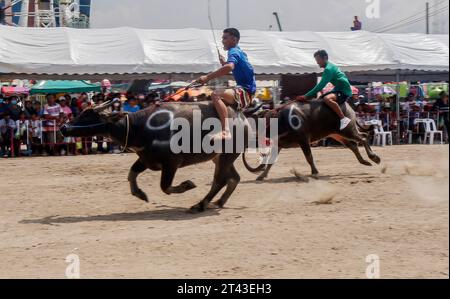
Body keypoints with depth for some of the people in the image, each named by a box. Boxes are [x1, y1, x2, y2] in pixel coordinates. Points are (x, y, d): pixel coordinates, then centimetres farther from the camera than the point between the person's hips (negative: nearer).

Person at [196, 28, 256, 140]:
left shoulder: (233, 52, -12)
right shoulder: (240, 52, 17)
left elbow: (229, 67, -34)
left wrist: (208, 77, -33)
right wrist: (224, 63, 14)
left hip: (245, 92, -11)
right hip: (247, 92, 11)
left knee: (216, 95, -30)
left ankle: (225, 131, -41)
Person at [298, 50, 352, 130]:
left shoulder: (328, 69, -16)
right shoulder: (330, 66, 14)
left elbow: (321, 85, -22)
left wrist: (306, 96, -22)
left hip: (344, 91, -11)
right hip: (338, 89, 11)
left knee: (327, 99, -36)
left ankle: (344, 119, -32)